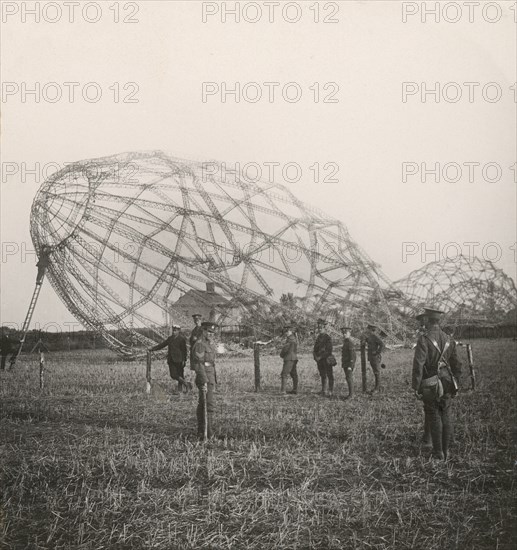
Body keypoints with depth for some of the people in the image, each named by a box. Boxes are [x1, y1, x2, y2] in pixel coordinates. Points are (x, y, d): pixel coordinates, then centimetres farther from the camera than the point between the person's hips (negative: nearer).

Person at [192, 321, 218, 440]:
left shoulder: (210, 343, 15)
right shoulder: (199, 344, -16)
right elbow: (199, 364, -21)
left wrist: (214, 382, 22)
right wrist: (204, 382, -27)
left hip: (210, 376, 10)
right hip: (204, 378, -10)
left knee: (202, 404, 13)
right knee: (210, 404, -12)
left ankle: (201, 432, 18)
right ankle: (209, 432, -12)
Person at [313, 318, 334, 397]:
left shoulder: (327, 338, -9)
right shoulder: (318, 338, 13)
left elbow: (329, 350, -14)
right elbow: (315, 349, 15)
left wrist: (320, 357, -16)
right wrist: (315, 356, -5)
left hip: (326, 359, -7)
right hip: (319, 360, 7)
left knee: (329, 375, -2)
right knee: (323, 376, 11)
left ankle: (331, 391, 0)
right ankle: (323, 391, 18)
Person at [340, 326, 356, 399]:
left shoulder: (350, 343, -15)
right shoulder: (345, 342, 14)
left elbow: (352, 355, -18)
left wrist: (350, 365, -20)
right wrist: (343, 364, 20)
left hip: (349, 364, -9)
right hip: (345, 364, 9)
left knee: (349, 379, -7)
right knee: (348, 378, 11)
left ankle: (351, 394, -4)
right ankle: (350, 394, 16)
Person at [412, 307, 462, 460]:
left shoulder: (424, 340, -14)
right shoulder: (448, 340, 5)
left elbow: (418, 365, -18)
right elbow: (457, 365, 11)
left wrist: (416, 387, -12)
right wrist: (454, 383, 21)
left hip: (431, 385, -5)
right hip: (447, 383, 5)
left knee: (435, 417, 3)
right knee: (446, 416, 11)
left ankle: (438, 452, 8)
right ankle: (446, 450, 17)